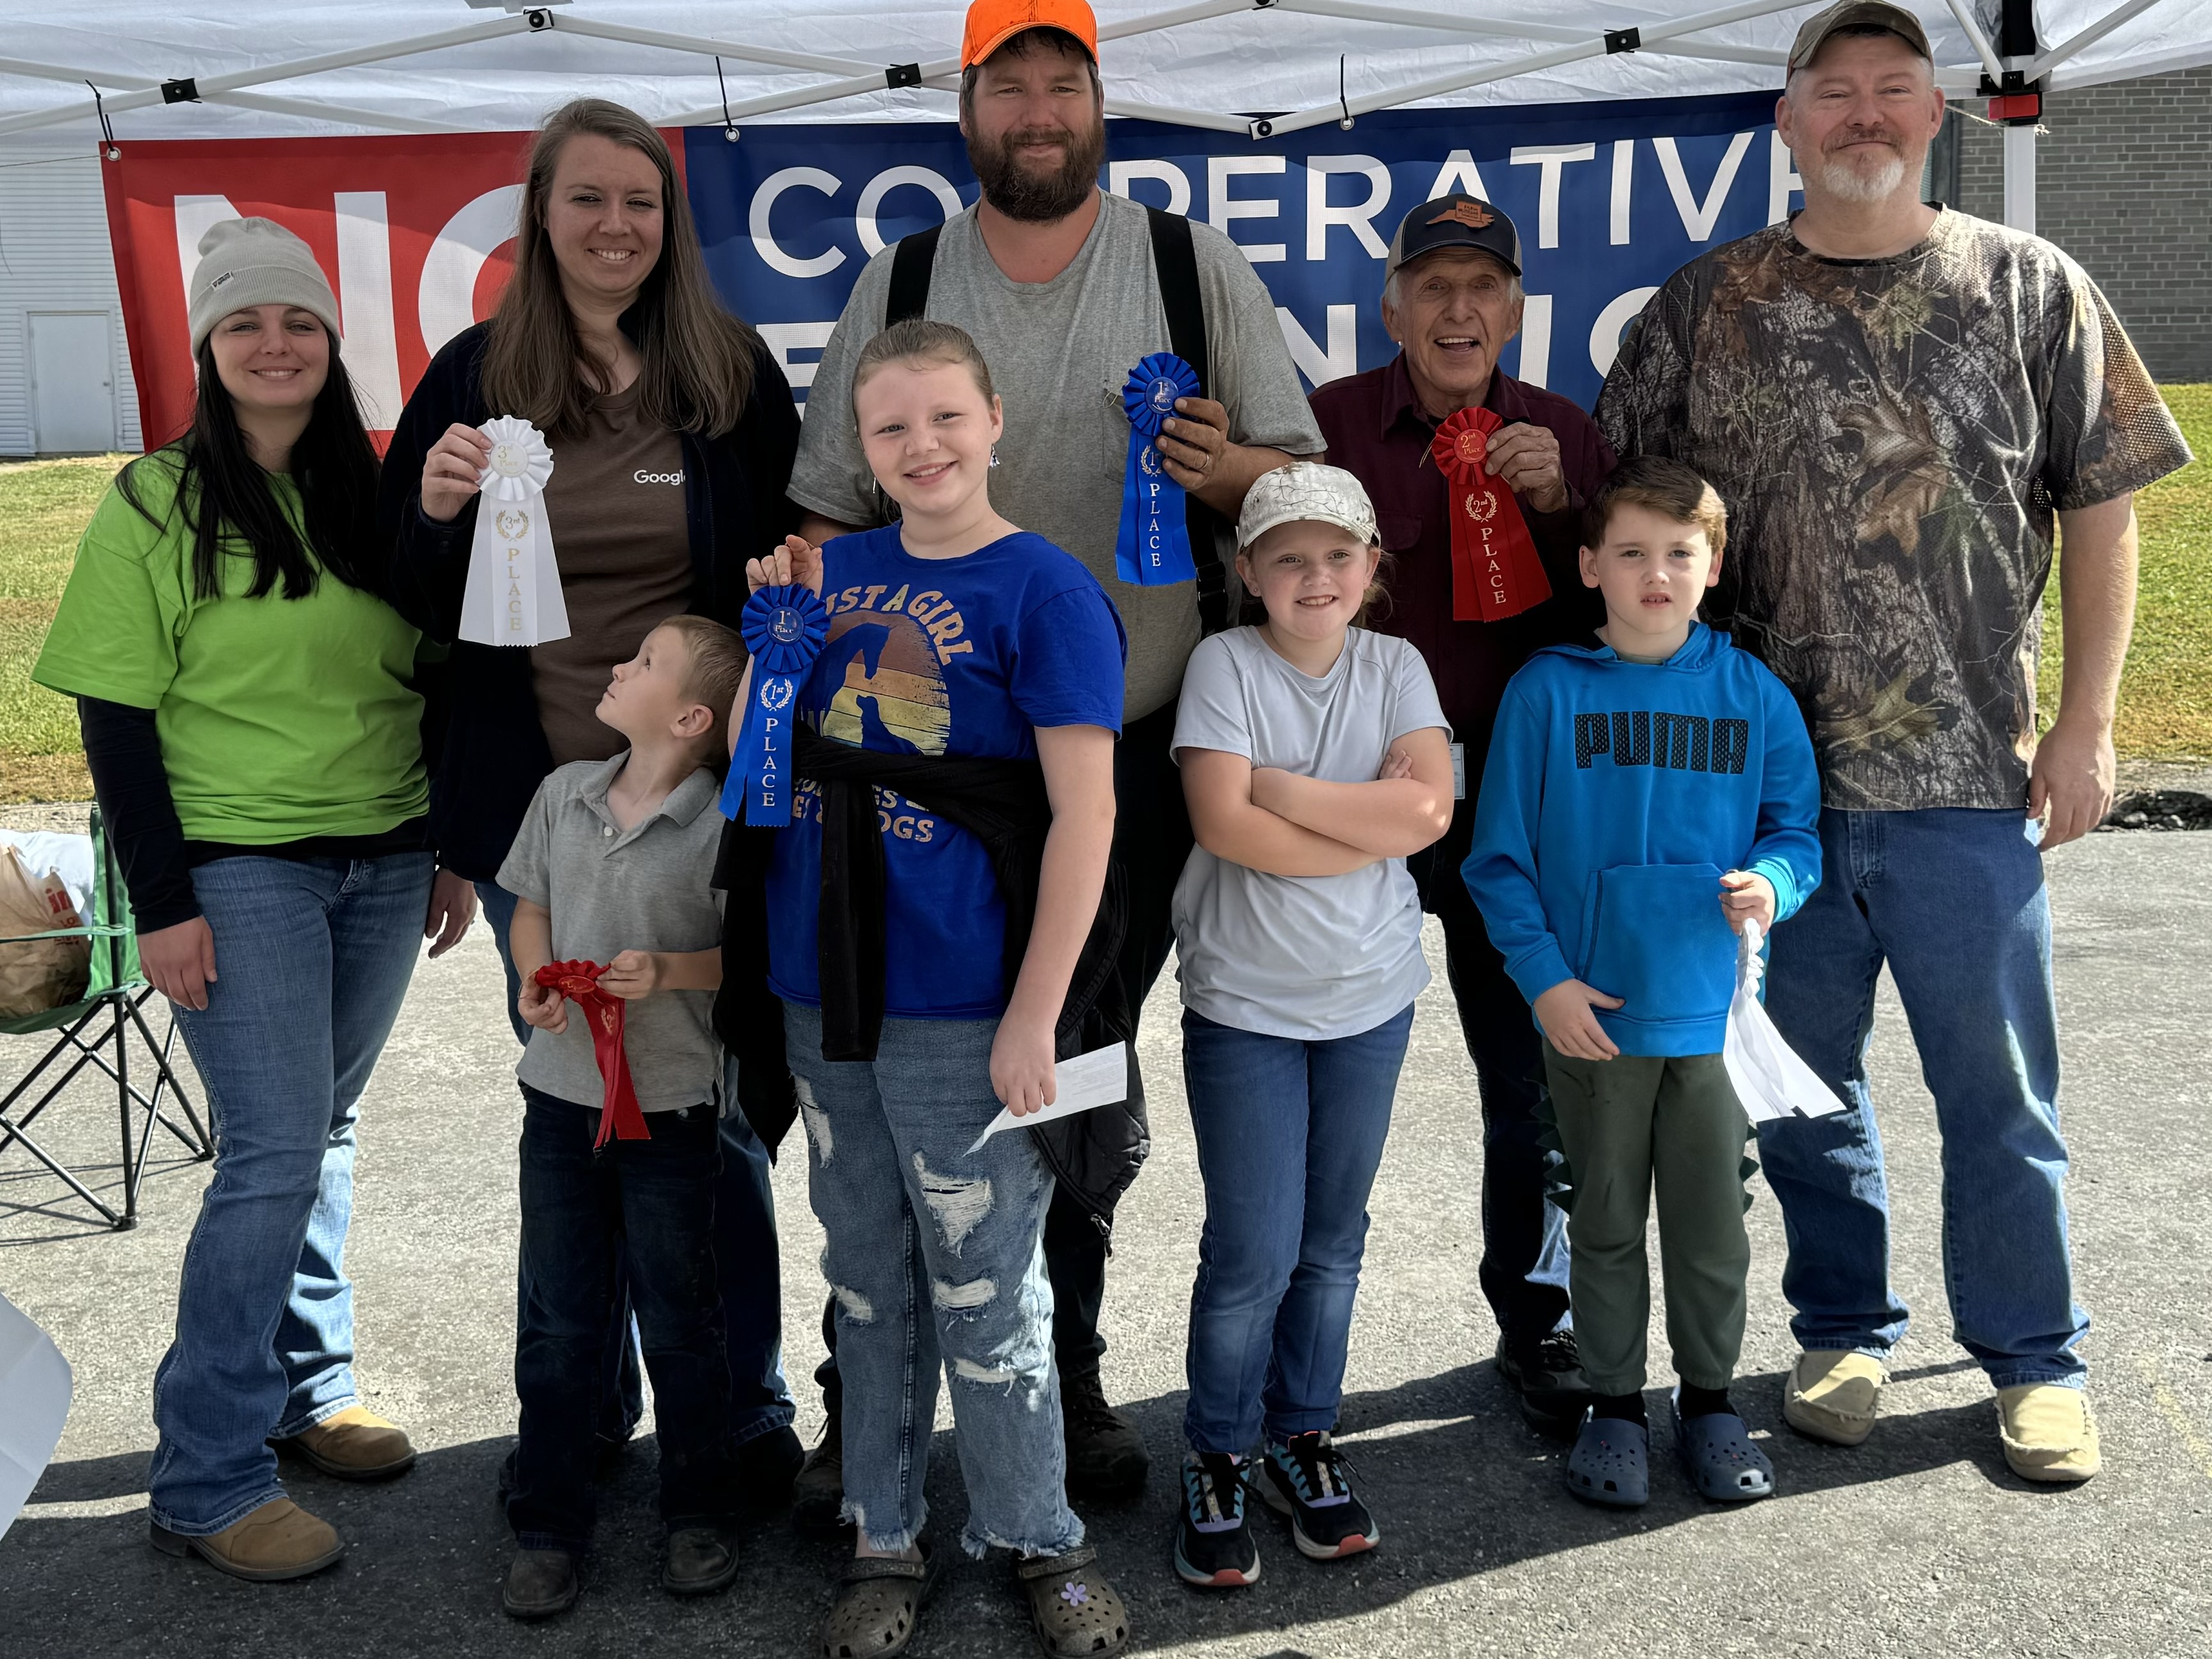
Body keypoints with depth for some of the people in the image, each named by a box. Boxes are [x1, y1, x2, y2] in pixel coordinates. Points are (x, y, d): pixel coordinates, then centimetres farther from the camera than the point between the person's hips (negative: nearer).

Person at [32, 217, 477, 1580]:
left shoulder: (371, 499, 9)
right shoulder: (155, 505, -4)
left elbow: (428, 686, 14)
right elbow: (116, 719, -7)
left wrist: (455, 850, 10)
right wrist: (162, 904, -12)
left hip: (382, 864, 5)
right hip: (238, 867, -5)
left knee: (324, 1132, 13)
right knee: (274, 1152, -9)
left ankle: (307, 1389, 27)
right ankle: (206, 1481, 0)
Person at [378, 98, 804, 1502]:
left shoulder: (735, 375, 2)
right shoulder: (477, 378, 3)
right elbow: (415, 599, 7)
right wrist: (437, 511, -15)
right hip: (537, 804, 1)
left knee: (716, 1109, 5)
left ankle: (747, 1410, 21)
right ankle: (587, 1404, 29)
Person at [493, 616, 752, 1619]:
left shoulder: (721, 823, -13)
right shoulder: (565, 792, 2)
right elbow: (531, 907, 13)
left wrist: (671, 971, -24)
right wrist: (535, 980, -6)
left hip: (672, 1106, -4)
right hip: (561, 1093, 4)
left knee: (680, 1320, 9)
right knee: (556, 1320, 11)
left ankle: (699, 1515, 28)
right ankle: (550, 1527, 25)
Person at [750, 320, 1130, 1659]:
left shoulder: (1044, 589, -9)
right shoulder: (840, 567, 8)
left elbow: (1085, 812, -13)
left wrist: (1036, 1015, -17)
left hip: (960, 1015, -5)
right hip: (823, 996, 5)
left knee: (985, 1296, 6)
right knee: (869, 1286, 16)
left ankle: (1036, 1540, 25)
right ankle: (887, 1539, 30)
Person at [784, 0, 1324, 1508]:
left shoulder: (1194, 266, 5)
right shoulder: (899, 287, 5)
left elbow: (1303, 470, 5)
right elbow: (832, 517, 5)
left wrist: (1230, 468, -17)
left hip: (1137, 753, 1)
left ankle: (1067, 1372, 28)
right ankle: (867, 1395, 15)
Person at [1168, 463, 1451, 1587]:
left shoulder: (1395, 667, 2)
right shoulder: (1226, 664, -8)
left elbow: (1428, 805, -13)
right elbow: (1224, 825, -20)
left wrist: (1283, 790, -16)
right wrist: (1368, 830, -14)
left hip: (1369, 997, 3)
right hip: (1242, 1001, -3)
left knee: (1332, 1244, 13)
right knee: (1254, 1254, -1)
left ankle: (1303, 1439, 30)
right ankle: (1217, 1462, 18)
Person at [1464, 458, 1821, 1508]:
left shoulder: (1754, 697, 1)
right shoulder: (1546, 693, -5)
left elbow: (1796, 830, 8)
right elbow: (1499, 858, -2)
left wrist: (1770, 882, -14)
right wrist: (1544, 979, -9)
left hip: (1713, 1015, 1)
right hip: (1591, 1016, -1)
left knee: (1712, 1225, 11)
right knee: (1605, 1224, 13)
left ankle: (1708, 1401, 30)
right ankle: (1615, 1408, 28)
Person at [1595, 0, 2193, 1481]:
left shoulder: (2033, 290, 2)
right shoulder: (1706, 308, 3)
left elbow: (2101, 513, 4)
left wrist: (2086, 721, -2)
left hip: (1969, 774, -1)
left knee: (1998, 1091, 9)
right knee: (1802, 1082, 13)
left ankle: (2037, 1359, 26)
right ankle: (1845, 1333, 32)